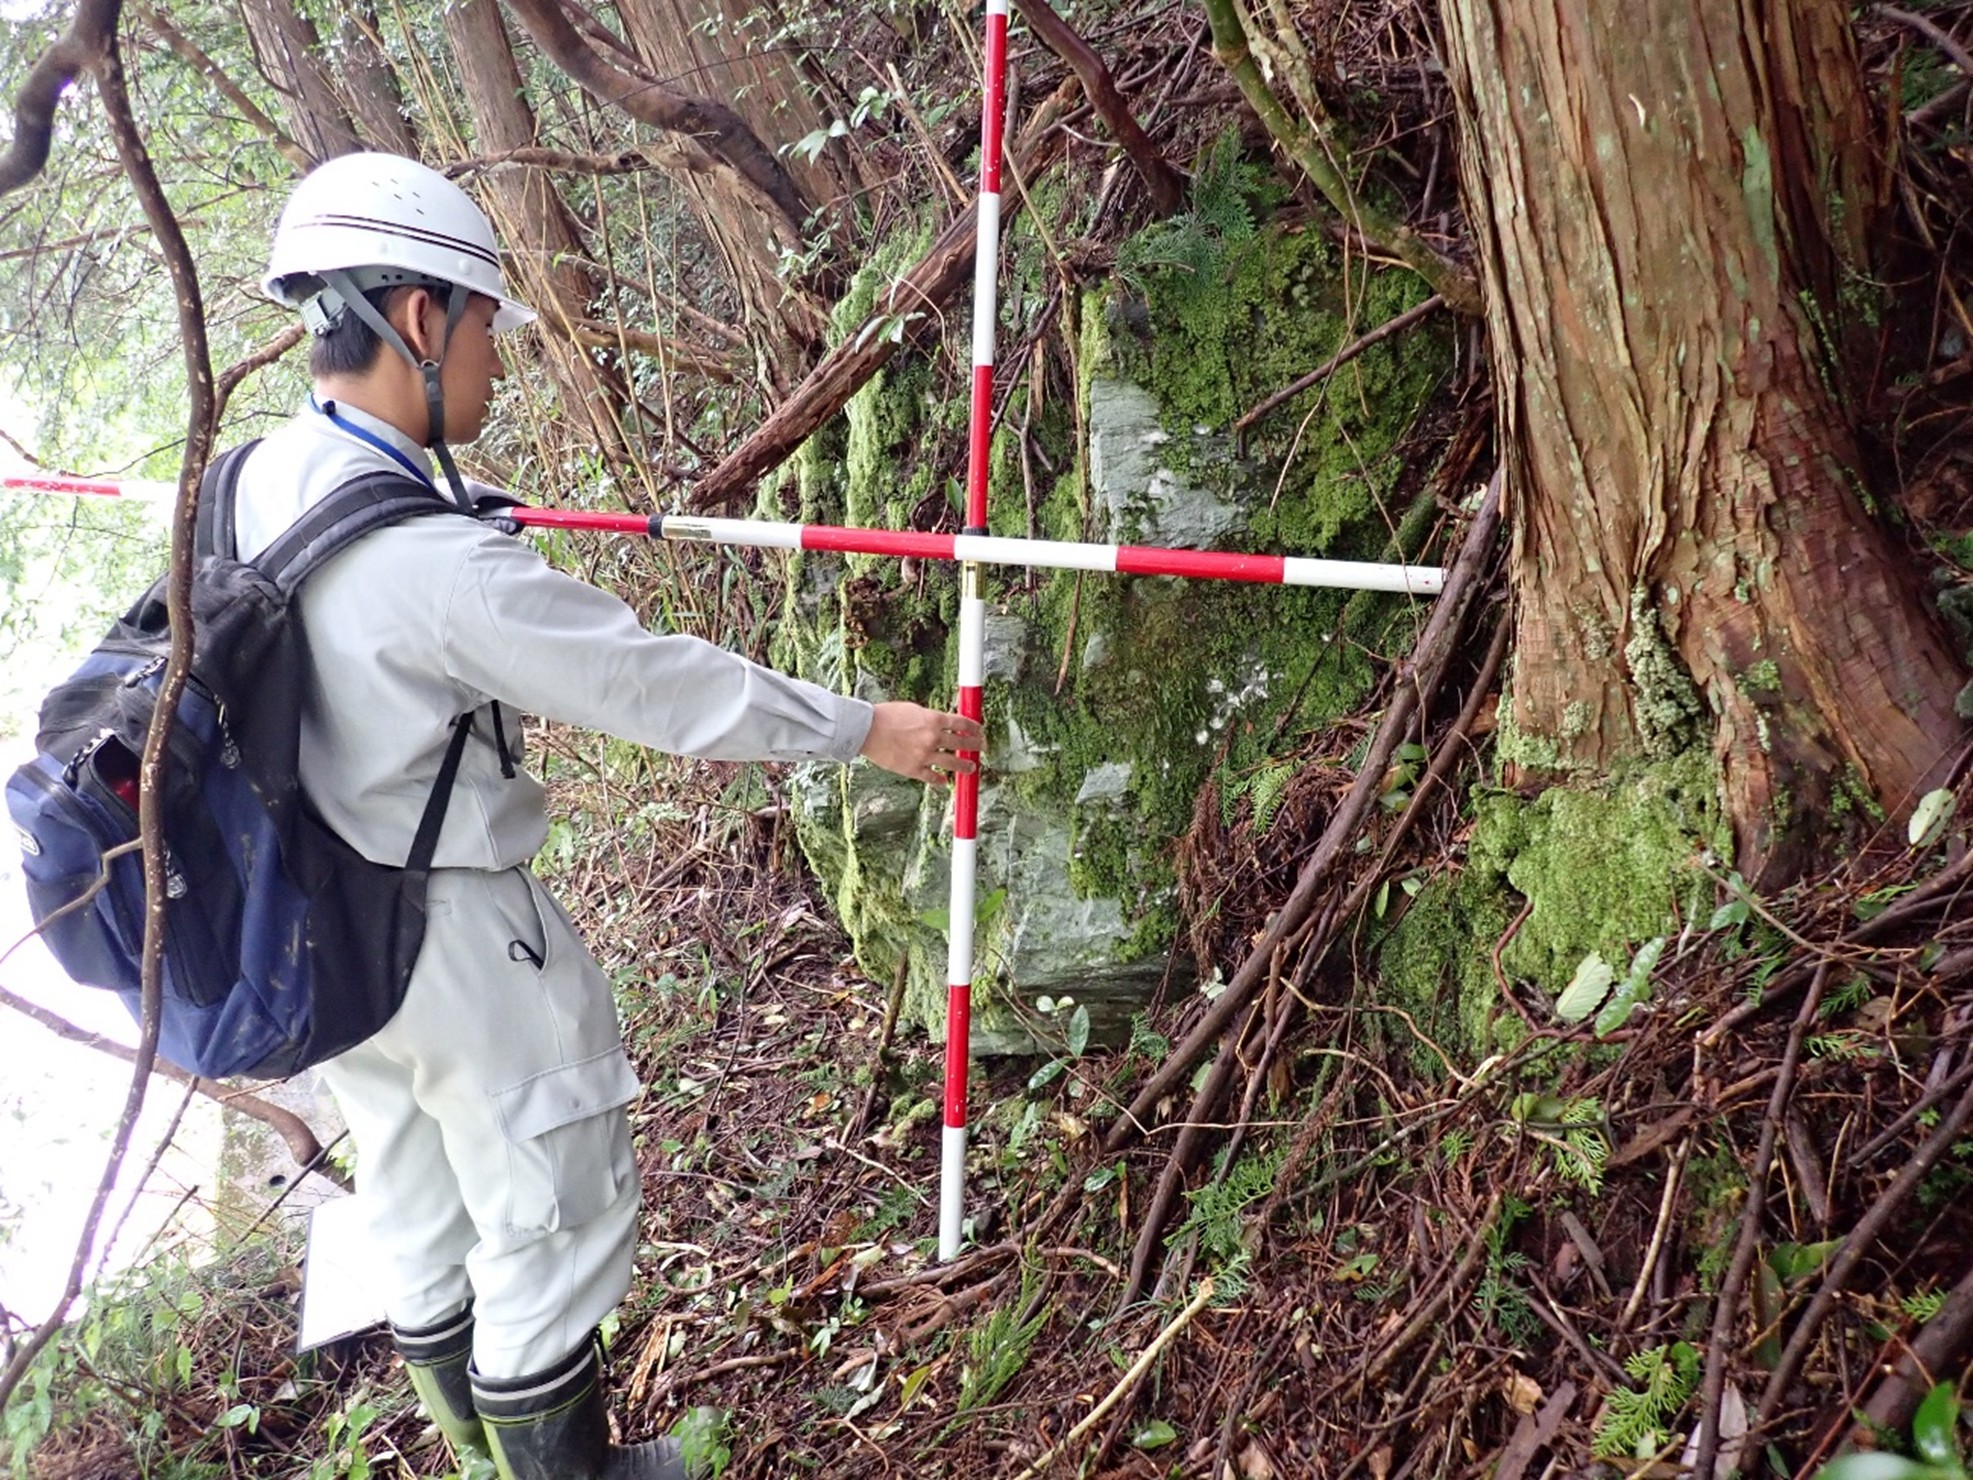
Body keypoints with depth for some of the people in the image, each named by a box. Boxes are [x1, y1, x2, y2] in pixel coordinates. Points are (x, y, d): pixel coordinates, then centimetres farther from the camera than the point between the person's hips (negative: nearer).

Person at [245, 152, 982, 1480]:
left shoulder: (253, 483, -5)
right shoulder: (432, 558, -30)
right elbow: (655, 684, -25)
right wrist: (865, 729, -14)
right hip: (456, 943, -9)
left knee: (420, 1222, 25)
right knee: (553, 1223, 12)